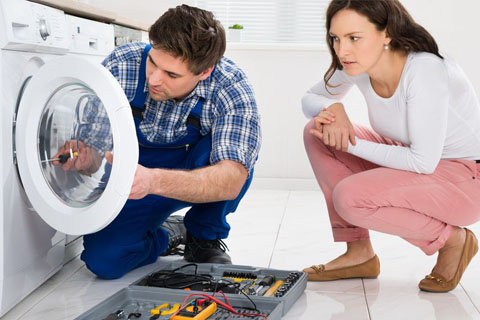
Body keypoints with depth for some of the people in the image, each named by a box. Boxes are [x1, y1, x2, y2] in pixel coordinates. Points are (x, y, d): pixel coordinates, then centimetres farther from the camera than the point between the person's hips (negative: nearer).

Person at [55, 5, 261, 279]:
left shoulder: (232, 89, -28)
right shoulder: (121, 65, -23)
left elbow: (231, 180, -41)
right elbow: (92, 144, -16)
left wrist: (153, 181, -57)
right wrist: (84, 160, -42)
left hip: (199, 176, -1)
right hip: (134, 184, 2)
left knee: (241, 149, -33)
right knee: (102, 258, -22)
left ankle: (205, 238, -6)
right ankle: (169, 234, 11)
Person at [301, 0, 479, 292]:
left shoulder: (425, 71, -29)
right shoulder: (358, 63, -9)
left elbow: (423, 161, -27)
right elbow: (311, 99, 6)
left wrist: (350, 145, -21)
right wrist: (332, 109, -17)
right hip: (416, 157, 8)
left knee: (349, 198, -28)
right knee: (317, 132, -6)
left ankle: (453, 240, -3)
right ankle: (359, 254, 1)